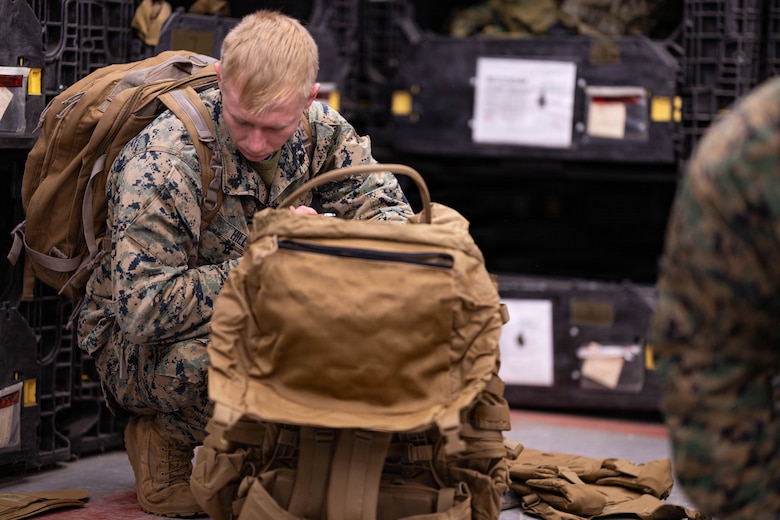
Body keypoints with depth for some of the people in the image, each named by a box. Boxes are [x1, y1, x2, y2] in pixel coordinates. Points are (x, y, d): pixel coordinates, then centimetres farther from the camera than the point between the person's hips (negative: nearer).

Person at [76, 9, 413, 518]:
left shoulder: (322, 130, -11)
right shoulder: (161, 165, -28)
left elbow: (396, 219, -7)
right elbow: (142, 308, -34)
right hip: (138, 343, -5)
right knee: (202, 359, -41)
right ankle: (165, 442, -4)